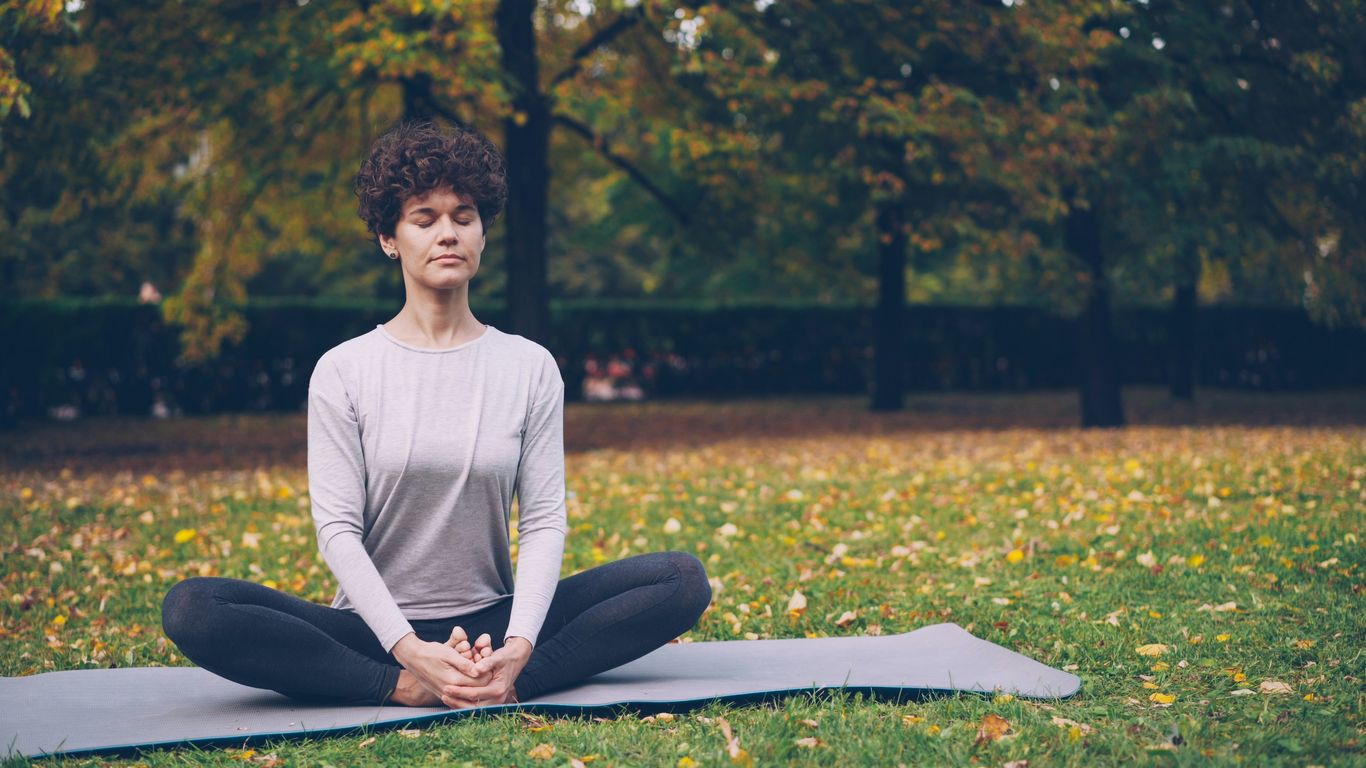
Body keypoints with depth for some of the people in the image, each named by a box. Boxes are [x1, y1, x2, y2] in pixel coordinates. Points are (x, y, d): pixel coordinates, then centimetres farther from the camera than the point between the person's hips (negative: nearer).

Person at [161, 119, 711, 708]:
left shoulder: (530, 367, 5)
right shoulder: (344, 371, 0)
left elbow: (545, 520, -3)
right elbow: (338, 528, -8)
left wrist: (517, 649, -21)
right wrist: (409, 650, -24)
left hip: (493, 622, 2)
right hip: (376, 630, -1)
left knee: (683, 580, -18)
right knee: (190, 609, -27)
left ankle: (508, 681, -32)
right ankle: (406, 687, -31)